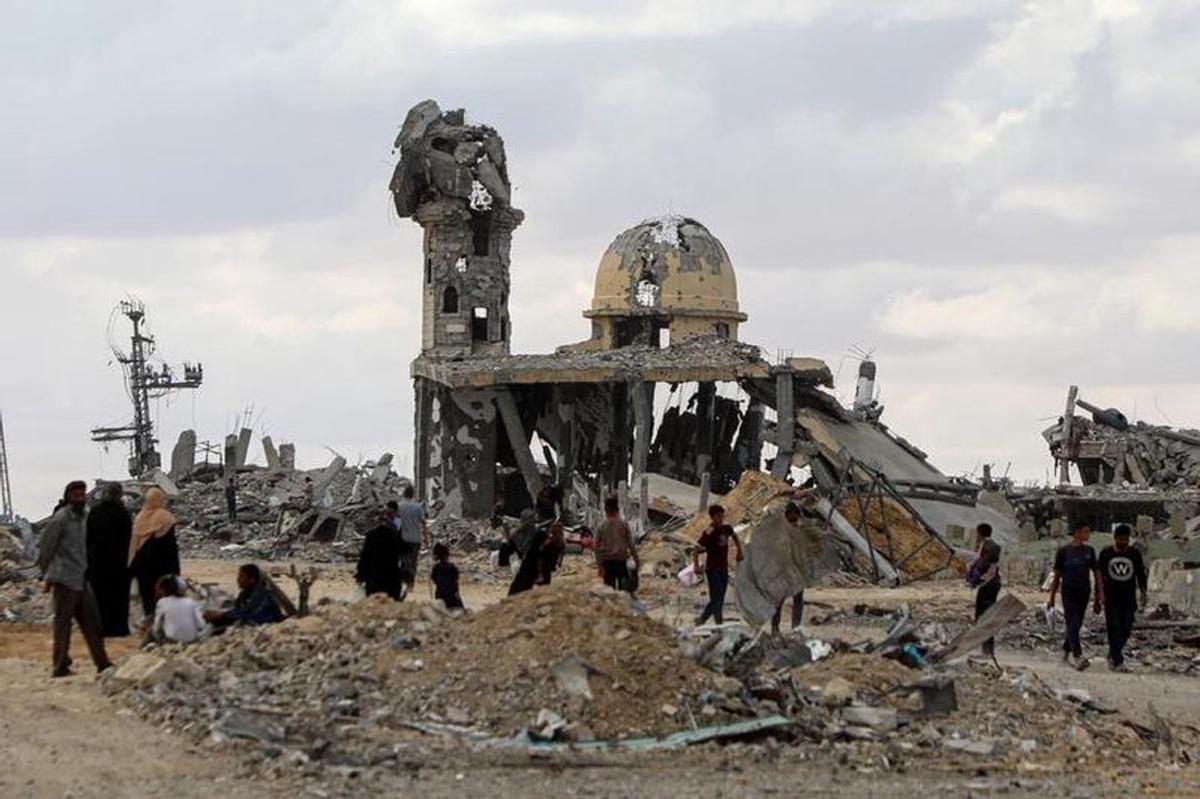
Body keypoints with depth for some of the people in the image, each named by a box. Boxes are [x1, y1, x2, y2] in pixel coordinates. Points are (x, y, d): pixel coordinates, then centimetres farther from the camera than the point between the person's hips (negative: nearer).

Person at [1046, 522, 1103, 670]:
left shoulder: (1089, 552, 10)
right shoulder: (1063, 551, 0)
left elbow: (1096, 573, 11)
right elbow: (1057, 575, 4)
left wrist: (1100, 592, 0)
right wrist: (1052, 598, 4)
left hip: (1084, 591, 4)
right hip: (1068, 591, -4)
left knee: (1076, 625, 9)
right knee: (1072, 624, -13)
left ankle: (1066, 651, 28)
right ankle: (1078, 657, -22)